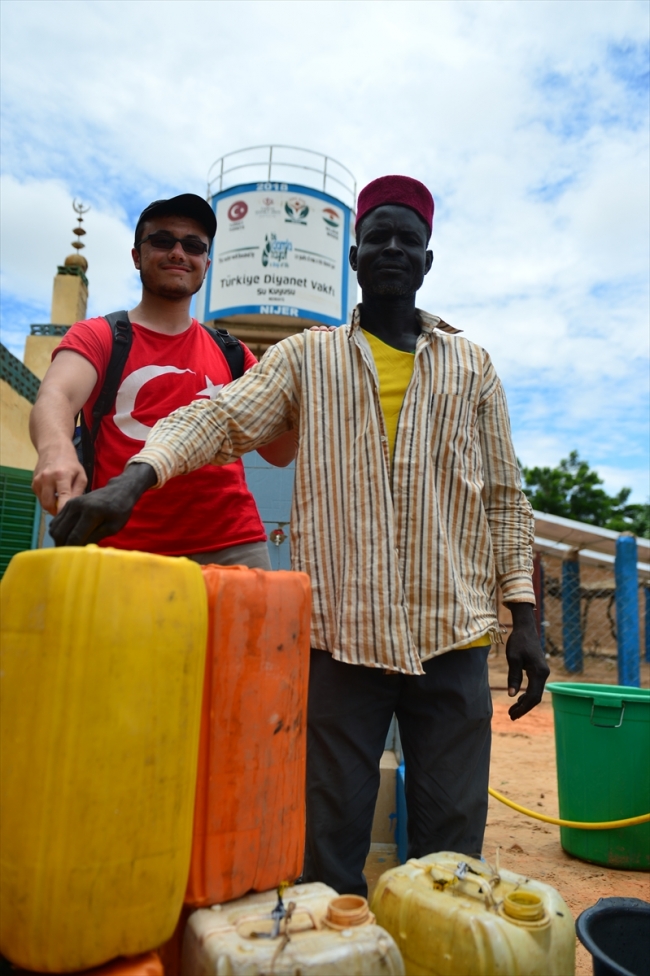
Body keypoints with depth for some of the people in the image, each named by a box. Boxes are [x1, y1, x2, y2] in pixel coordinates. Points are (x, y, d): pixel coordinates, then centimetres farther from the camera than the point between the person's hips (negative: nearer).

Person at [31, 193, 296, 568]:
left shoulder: (232, 353, 14)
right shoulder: (98, 337, 7)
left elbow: (279, 451, 11)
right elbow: (56, 397, -14)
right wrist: (57, 450, -37)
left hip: (234, 546, 3)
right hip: (128, 553, -2)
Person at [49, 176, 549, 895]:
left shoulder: (471, 365, 13)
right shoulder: (306, 358, 10)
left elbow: (504, 497, 11)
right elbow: (219, 417, -4)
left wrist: (523, 617, 3)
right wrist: (134, 478, -24)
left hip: (454, 636, 1)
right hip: (341, 636, -1)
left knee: (450, 847, 10)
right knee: (330, 850, 10)